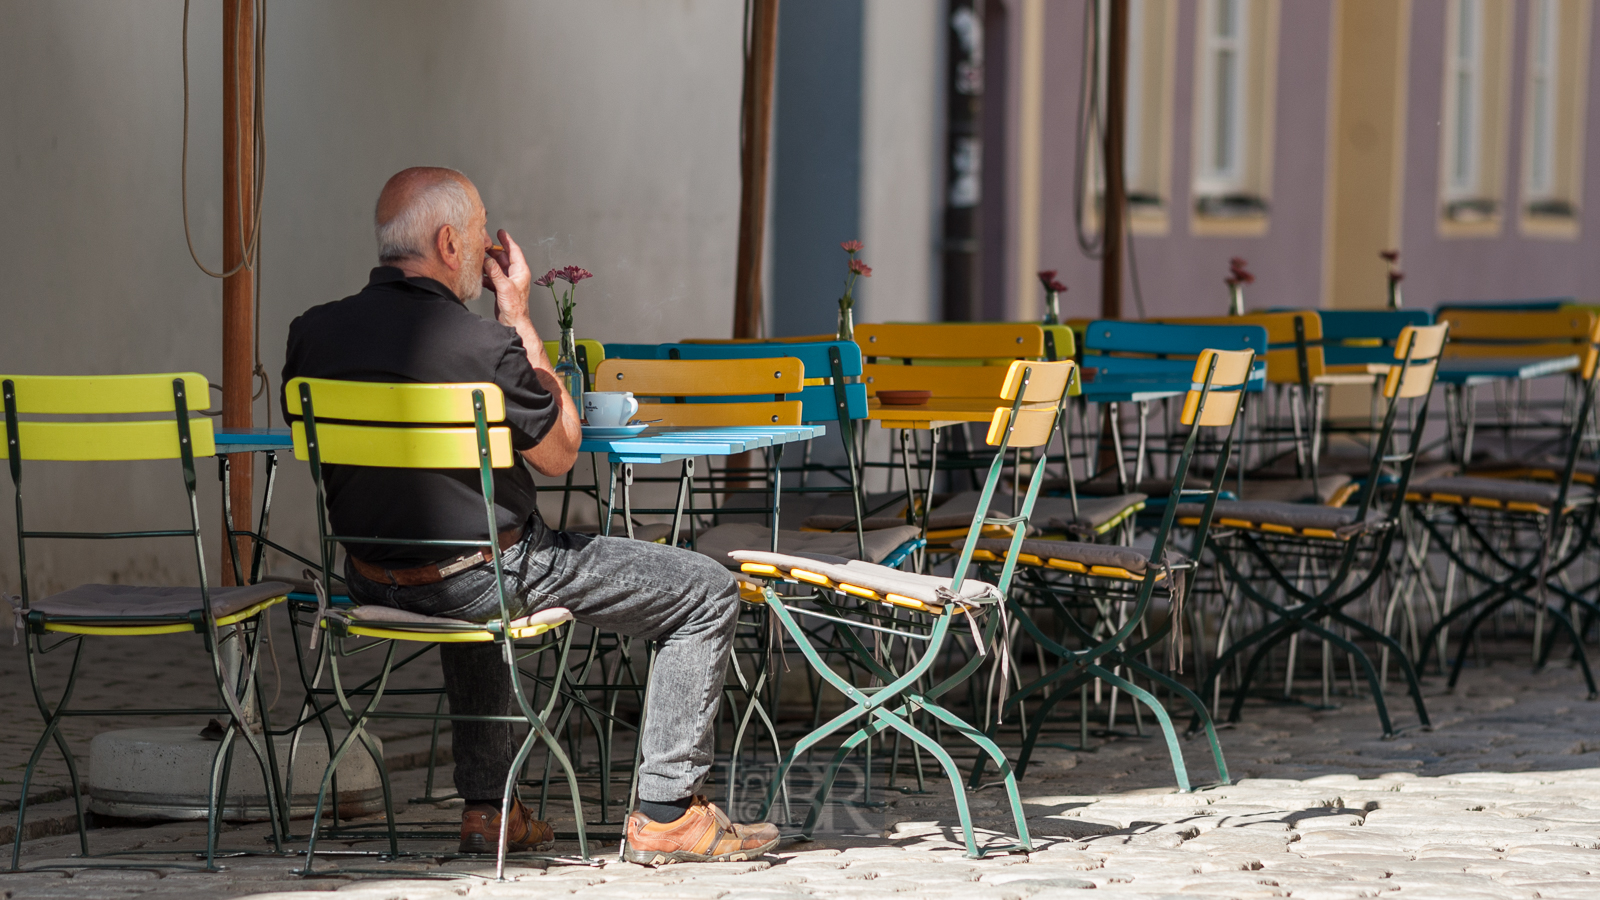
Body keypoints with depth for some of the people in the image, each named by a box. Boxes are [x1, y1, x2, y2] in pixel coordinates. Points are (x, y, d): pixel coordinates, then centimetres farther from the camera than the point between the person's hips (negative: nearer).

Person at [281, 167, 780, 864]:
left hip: (372, 581, 7)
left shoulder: (312, 334, -6)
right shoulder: (482, 346, -23)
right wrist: (519, 317, -4)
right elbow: (560, 453, -7)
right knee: (708, 593, 5)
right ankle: (665, 814, 9)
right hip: (482, 581, -7)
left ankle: (488, 808, 38)